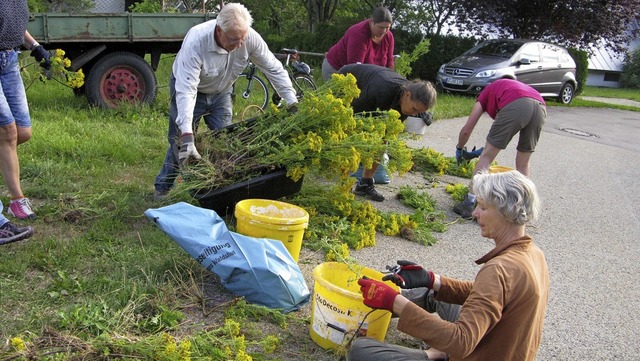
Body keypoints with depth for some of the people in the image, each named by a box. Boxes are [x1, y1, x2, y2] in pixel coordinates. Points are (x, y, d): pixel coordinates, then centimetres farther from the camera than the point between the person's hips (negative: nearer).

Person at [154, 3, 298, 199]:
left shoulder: (250, 38, -28)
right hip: (189, 88, -4)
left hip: (220, 92, 4)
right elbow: (186, 90, -43)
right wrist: (187, 135, -52)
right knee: (180, 142, 0)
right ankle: (162, 188, 19)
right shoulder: (196, 41, -38)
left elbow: (274, 69, -15)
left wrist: (292, 103, -21)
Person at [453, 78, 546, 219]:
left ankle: (469, 204, 4)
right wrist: (484, 149, 52)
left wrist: (459, 149, 42)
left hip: (516, 106, -5)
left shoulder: (485, 94, 31)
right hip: (541, 108, 6)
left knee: (486, 157, 5)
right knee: (522, 164, 19)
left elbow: (466, 130, 25)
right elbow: (501, 137, 43)